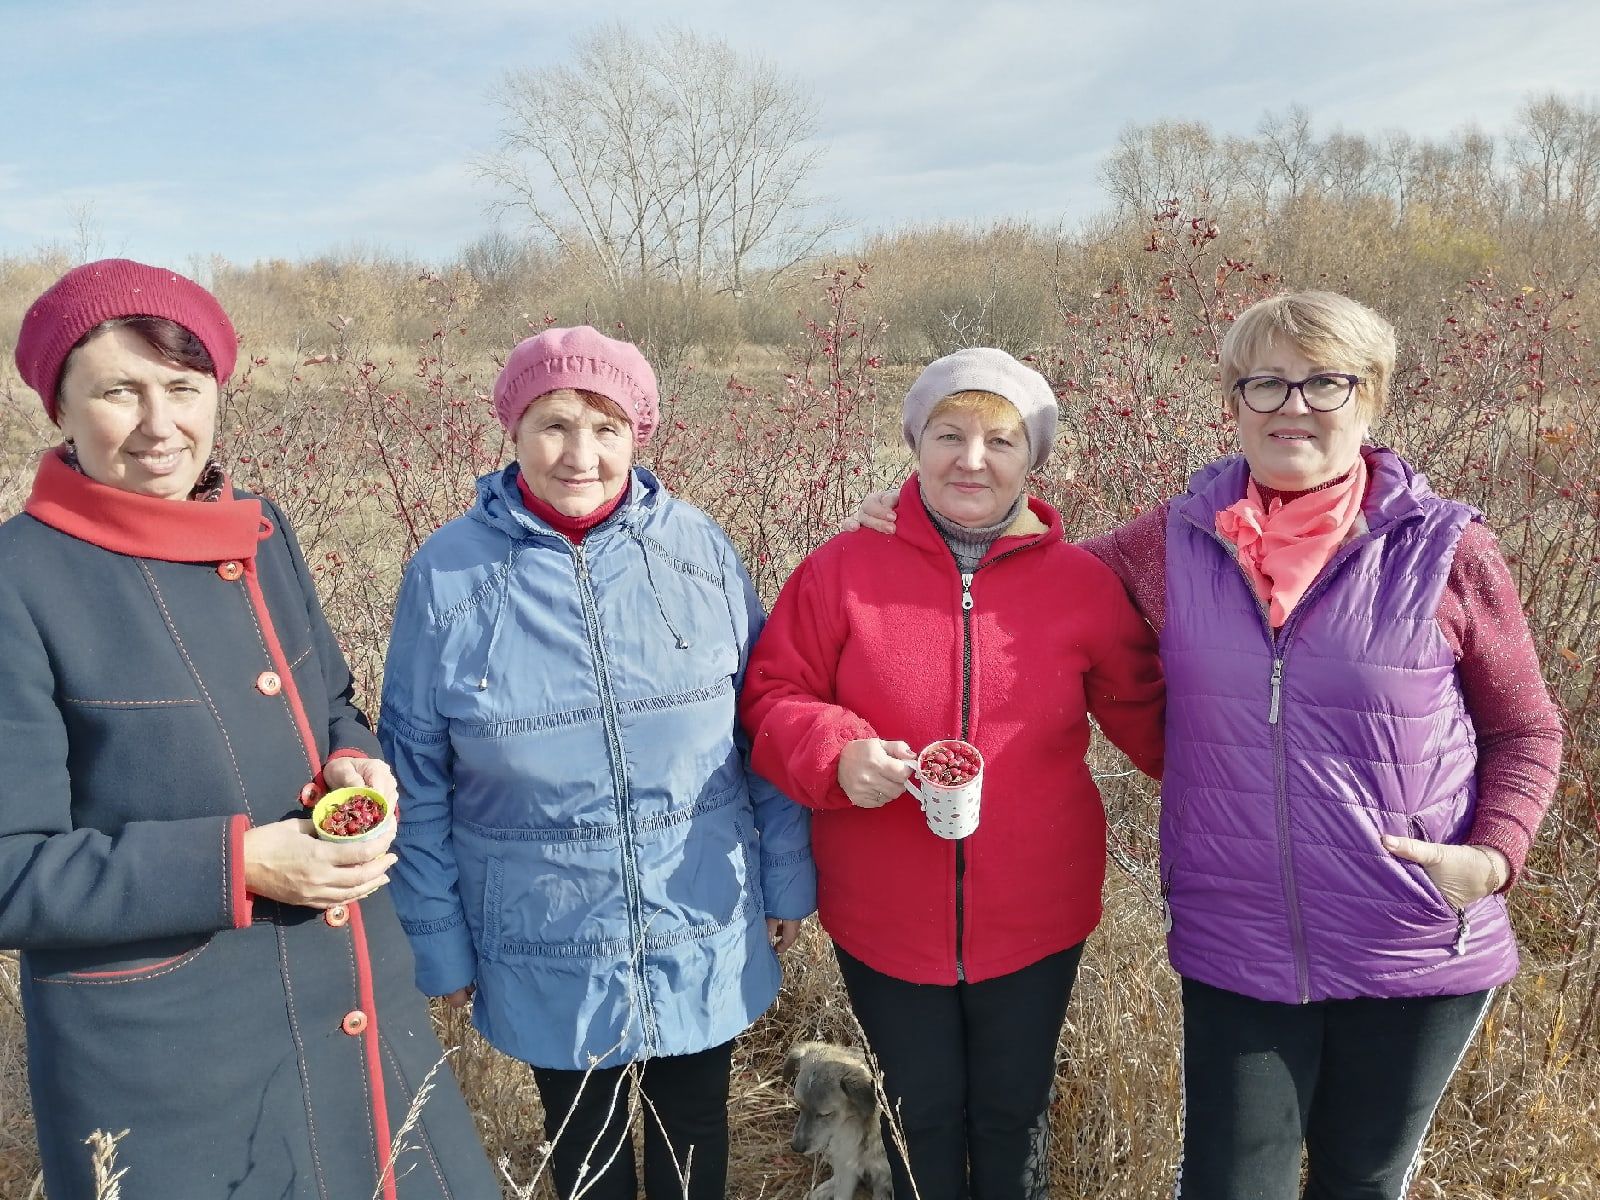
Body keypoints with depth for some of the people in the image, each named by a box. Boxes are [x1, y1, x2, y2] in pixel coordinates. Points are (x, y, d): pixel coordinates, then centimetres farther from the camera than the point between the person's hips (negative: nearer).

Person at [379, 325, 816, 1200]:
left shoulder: (698, 549, -9)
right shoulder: (447, 575, -11)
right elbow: (418, 782, -4)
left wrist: (787, 878, 3)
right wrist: (438, 942, -1)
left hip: (705, 933, 1)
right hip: (547, 951, 0)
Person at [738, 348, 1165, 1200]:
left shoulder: (1082, 583, -6)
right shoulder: (842, 569, -10)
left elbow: (1146, 717, 5)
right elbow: (772, 699, -5)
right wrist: (836, 753, -23)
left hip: (1034, 924, 1)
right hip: (884, 925, 0)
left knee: (1013, 1115, 23)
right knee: (921, 1118, 21)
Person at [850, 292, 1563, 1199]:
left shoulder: (1446, 551, -8)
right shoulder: (1176, 543, -4)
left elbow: (1525, 730, 2)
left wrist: (1495, 856, -13)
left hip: (1416, 958, 0)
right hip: (1235, 954, 1)